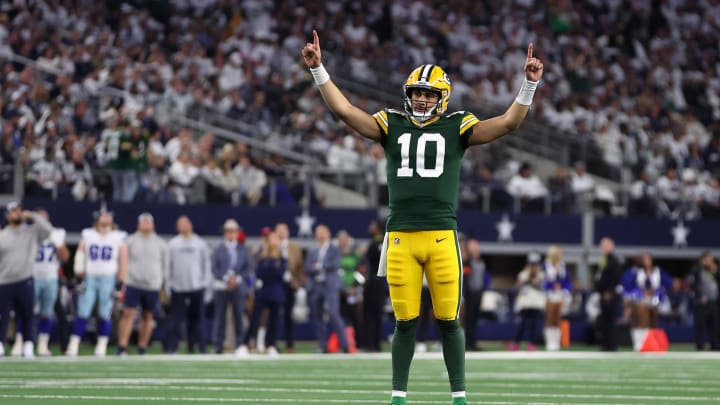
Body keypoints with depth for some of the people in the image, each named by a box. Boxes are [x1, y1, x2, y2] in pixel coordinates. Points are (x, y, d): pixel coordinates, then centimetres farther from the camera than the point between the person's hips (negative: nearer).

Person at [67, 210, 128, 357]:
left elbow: (123, 261, 3)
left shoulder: (119, 238, 4)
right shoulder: (87, 235, 7)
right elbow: (80, 255, 5)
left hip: (108, 280, -1)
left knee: (105, 315, 1)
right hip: (90, 278, 1)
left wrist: (120, 283, -2)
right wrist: (79, 276, -3)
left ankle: (101, 347, 7)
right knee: (83, 313, -3)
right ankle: (73, 346, -2)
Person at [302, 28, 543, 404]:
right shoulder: (392, 125, 12)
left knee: (449, 321, 2)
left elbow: (509, 122, 2)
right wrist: (319, 70, 2)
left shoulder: (456, 127, 8)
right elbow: (344, 110, 7)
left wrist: (529, 84, -7)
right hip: (401, 237, 1)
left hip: (442, 236, -1)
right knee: (405, 322, 5)